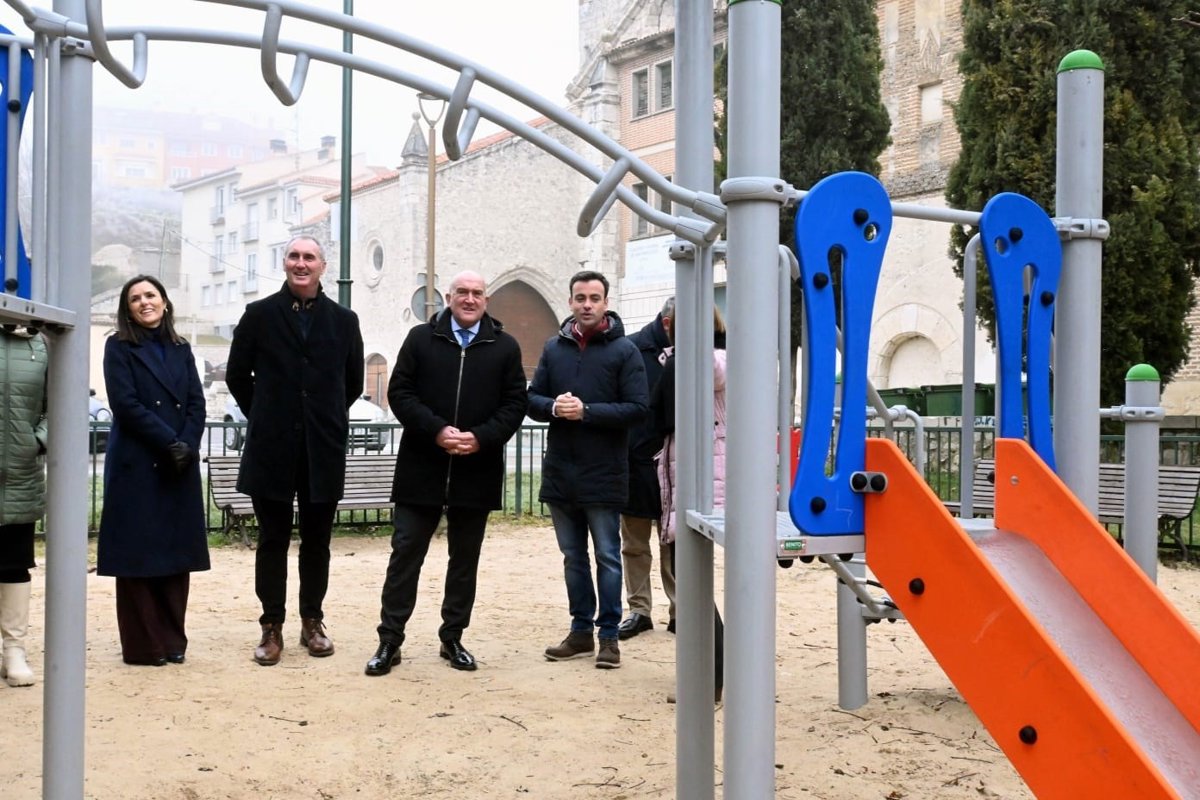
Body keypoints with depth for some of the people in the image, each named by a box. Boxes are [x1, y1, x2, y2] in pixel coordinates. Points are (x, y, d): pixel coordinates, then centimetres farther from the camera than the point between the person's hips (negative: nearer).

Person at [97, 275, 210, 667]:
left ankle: (172, 638, 13)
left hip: (180, 465, 4)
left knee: (177, 551, 5)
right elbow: (126, 403, -10)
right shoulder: (119, 347, 1)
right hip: (137, 465, -4)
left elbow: (197, 403, 6)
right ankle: (143, 645, 4)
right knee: (138, 553, -2)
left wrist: (187, 446, -10)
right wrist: (169, 442, -14)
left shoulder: (181, 348, 14)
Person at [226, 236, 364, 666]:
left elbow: (353, 383, 15)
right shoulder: (259, 315, 2)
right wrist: (266, 418, 10)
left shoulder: (344, 320, 6)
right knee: (273, 539, 5)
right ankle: (272, 627, 12)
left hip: (324, 449, 1)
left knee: (317, 540, 9)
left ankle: (312, 622, 20)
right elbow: (237, 376, 9)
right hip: (272, 449, -1)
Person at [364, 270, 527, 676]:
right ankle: (390, 640, 7)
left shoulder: (505, 347, 5)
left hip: (476, 472, 1)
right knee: (405, 554, 1)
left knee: (465, 559, 10)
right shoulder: (421, 338, 4)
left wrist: (481, 437, -14)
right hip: (421, 470, -1)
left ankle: (452, 638, 21)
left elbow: (514, 404, 2)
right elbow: (399, 392, -1)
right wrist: (436, 430, -15)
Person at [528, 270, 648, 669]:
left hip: (604, 475, -4)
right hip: (560, 472, 5)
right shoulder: (553, 348, 9)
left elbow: (638, 408, -10)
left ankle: (609, 636, 11)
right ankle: (581, 631, 23)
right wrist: (554, 407, -14)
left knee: (607, 557, 3)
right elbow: (532, 399, 8)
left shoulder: (623, 350, -4)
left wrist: (586, 411, -18)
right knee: (573, 557, 13)